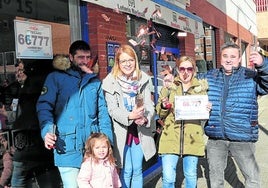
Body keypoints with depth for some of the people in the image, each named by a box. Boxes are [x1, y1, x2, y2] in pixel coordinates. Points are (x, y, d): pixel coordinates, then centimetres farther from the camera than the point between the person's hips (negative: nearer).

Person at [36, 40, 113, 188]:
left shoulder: (95, 82, 15)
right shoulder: (56, 78, 4)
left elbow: (103, 114, 12)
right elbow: (44, 106, -5)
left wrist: (107, 142, 2)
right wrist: (47, 131, -22)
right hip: (67, 147, -3)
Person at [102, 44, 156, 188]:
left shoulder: (143, 80, 2)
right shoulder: (110, 82, -8)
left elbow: (149, 104, -2)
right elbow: (112, 110, -11)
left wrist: (145, 118, -23)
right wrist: (129, 116, -29)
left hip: (140, 131, 3)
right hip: (121, 132, -3)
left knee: (137, 170, 13)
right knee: (126, 171, 4)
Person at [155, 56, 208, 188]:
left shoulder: (200, 87, 8)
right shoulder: (169, 86, 5)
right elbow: (159, 113, 5)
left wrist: (207, 109, -11)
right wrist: (164, 106, -17)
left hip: (192, 138, 1)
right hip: (171, 137, -1)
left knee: (191, 175, 12)